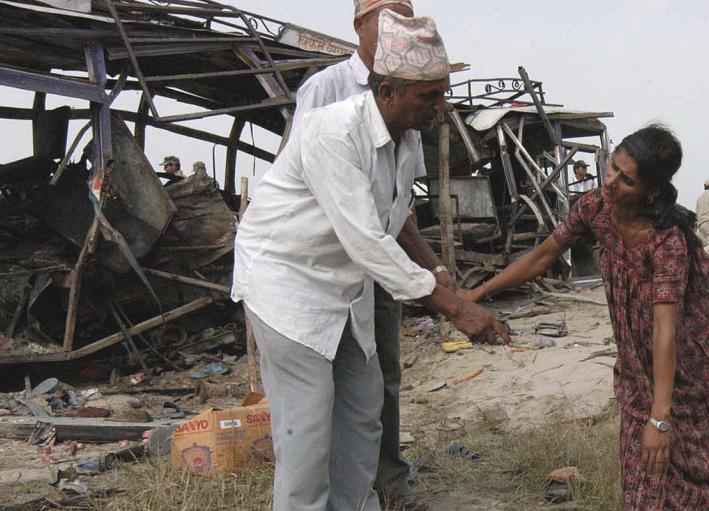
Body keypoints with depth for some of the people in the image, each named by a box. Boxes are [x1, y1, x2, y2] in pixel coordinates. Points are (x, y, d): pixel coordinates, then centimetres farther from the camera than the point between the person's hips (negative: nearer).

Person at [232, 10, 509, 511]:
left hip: (343, 281, 9)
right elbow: (364, 240, -31)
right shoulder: (333, 132, -28)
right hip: (285, 275, -9)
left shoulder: (408, 140, 0)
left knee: (363, 405, 16)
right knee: (307, 422, -8)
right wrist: (453, 305, -29)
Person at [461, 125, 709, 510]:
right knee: (640, 454, 15)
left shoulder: (668, 239, -33)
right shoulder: (594, 208, -16)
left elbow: (665, 330, -40)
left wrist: (660, 417, -45)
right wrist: (478, 294, -5)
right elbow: (542, 257, -3)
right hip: (635, 349, 6)